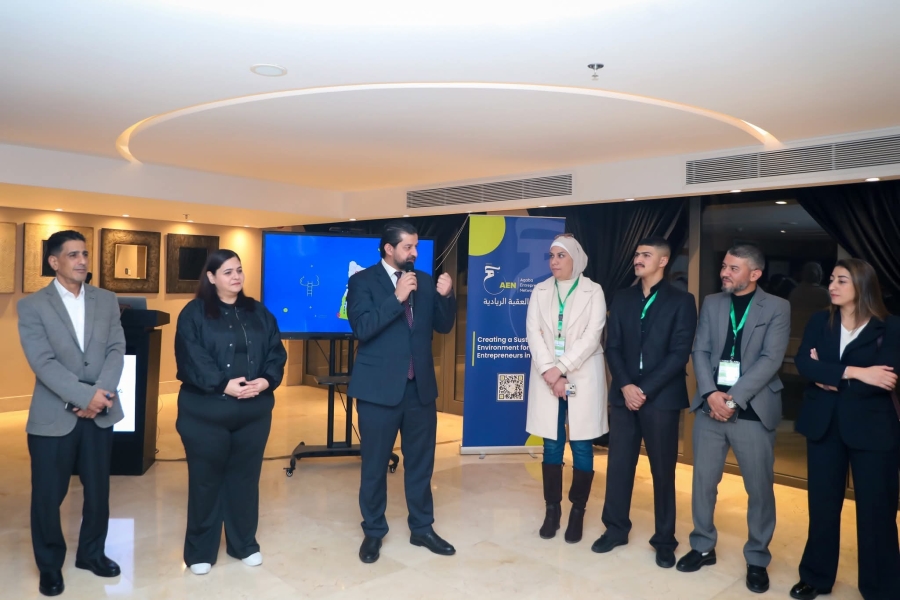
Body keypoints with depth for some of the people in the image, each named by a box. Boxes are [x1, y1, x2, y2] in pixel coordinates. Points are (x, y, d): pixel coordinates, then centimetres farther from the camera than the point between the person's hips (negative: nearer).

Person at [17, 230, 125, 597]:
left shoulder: (107, 300, 6)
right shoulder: (32, 306, -4)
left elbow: (117, 350, -1)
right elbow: (43, 362, -14)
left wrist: (101, 393, -15)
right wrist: (84, 396, -20)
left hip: (100, 413, 3)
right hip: (53, 416, -3)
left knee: (98, 490, 14)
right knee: (48, 496, 9)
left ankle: (92, 553, 34)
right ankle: (50, 565, 29)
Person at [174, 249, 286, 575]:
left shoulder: (259, 312, 10)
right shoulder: (193, 313, -3)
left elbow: (276, 352, 5)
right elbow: (190, 359, -13)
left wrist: (266, 380, -13)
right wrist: (223, 384, -22)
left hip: (254, 412, 4)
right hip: (206, 412, -3)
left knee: (246, 477, 13)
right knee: (206, 480, 7)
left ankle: (245, 544, 28)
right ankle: (200, 551, 23)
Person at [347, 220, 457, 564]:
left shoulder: (424, 281, 8)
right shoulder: (363, 281, -5)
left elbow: (443, 326, 6)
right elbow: (362, 328, -17)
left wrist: (446, 297, -12)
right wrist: (397, 298, -23)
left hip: (420, 386, 4)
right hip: (380, 388, -4)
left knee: (421, 462, 14)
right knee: (375, 465, 9)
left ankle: (422, 528, 31)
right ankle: (373, 532, 27)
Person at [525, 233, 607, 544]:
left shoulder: (593, 291, 0)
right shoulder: (540, 291, 8)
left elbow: (591, 336, -10)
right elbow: (533, 333, -2)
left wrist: (561, 369, -17)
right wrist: (550, 373, -14)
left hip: (582, 378, -2)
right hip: (547, 377, 2)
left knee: (581, 446, 3)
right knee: (552, 446, 7)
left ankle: (577, 512, 17)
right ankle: (552, 509, 19)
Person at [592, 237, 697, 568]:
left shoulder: (681, 301, 0)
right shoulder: (623, 298, 11)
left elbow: (679, 354, -8)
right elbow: (613, 347, 6)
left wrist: (645, 389, -14)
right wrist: (626, 386, -8)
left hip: (661, 397, -3)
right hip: (624, 395, 3)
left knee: (662, 470, 6)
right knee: (618, 465, 8)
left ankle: (664, 540, 20)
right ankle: (616, 529, 23)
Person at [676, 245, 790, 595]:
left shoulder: (777, 308, -1)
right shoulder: (711, 303, 9)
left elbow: (770, 360, -10)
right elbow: (700, 352, 4)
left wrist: (733, 398, -16)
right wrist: (711, 394, -11)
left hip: (753, 411, -3)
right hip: (710, 407, 3)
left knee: (760, 488, 6)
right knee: (703, 481, 10)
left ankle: (757, 559, 24)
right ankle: (703, 547, 28)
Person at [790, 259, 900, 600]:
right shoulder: (819, 322, 3)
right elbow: (803, 364, -12)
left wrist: (829, 377, -12)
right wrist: (853, 372, -22)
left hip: (871, 428, -3)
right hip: (823, 425, 3)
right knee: (823, 504, 11)